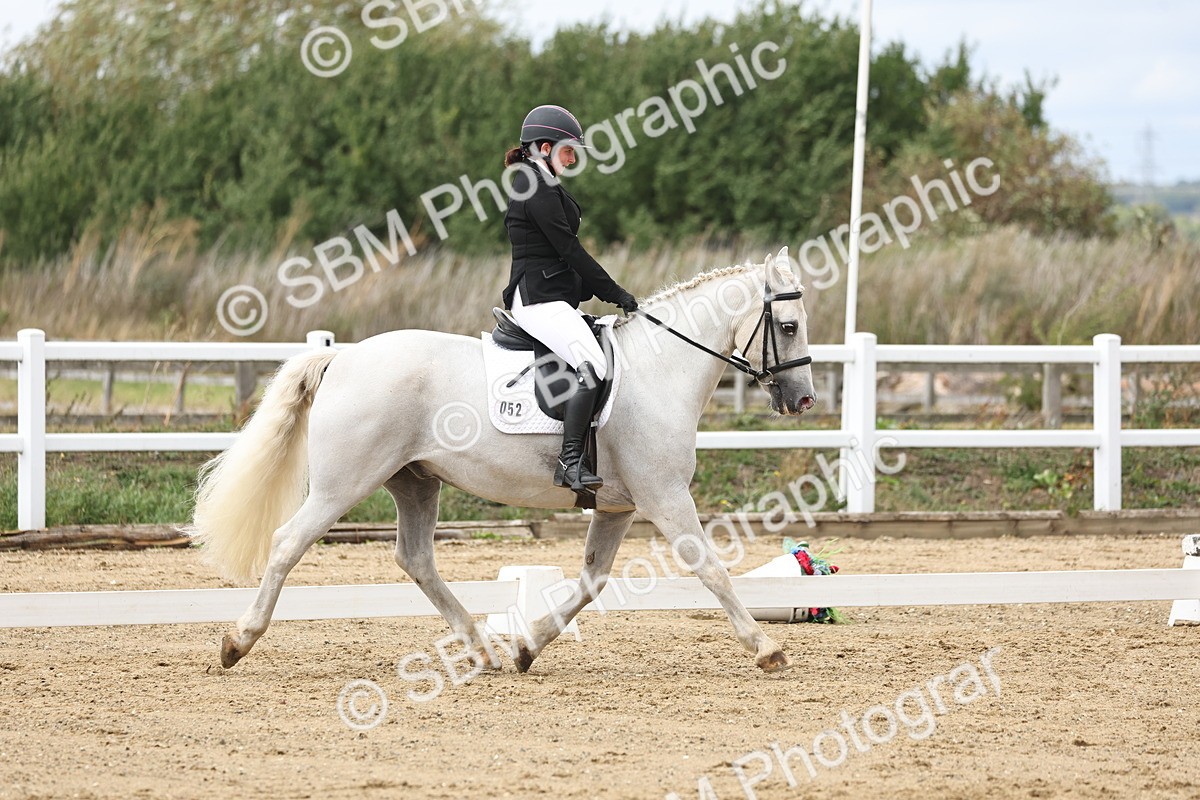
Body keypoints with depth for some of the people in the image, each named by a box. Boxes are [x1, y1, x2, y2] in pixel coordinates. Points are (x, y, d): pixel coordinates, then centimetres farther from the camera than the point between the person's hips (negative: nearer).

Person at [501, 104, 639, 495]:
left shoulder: (539, 185, 22)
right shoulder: (537, 188, -11)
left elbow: (564, 251, 23)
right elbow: (568, 249, -14)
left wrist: (606, 292, 15)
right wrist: (615, 293, -8)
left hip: (554, 298, 12)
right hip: (539, 298, -12)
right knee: (592, 366, -28)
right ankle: (570, 461, -32)